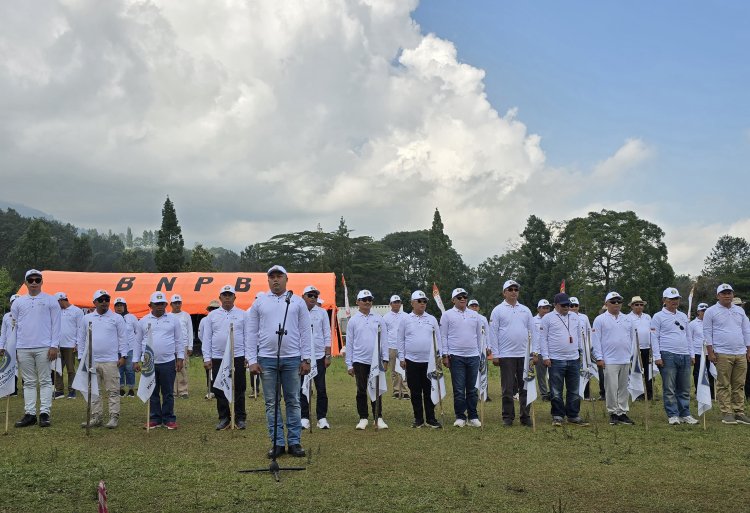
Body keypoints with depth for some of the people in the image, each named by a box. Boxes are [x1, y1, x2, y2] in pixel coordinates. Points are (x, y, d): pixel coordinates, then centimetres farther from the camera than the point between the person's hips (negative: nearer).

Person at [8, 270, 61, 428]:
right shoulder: (18, 302, 12)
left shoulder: (51, 300, 3)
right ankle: (30, 414, 10)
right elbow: (13, 325, 13)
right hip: (23, 348, 3)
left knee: (45, 381, 0)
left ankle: (45, 413, 1)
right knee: (29, 382, 7)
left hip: (43, 348, -3)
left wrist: (54, 346, -7)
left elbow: (55, 324, 0)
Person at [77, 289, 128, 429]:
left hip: (110, 361, -3)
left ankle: (114, 417, 1)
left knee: (113, 391, -2)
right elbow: (81, 339, 13)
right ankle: (96, 417, 13)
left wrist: (122, 356, -4)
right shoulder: (86, 318, 11)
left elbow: (123, 338, 2)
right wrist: (81, 357, 9)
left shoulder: (117, 318, 3)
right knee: (93, 391, 7)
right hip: (91, 361, 3)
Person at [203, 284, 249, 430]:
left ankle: (240, 418, 12)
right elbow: (207, 338, 6)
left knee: (239, 390, 3)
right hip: (218, 358, 2)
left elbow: (247, 336, 3)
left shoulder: (242, 314, 5)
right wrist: (207, 358, 0)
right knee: (219, 391, 5)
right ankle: (224, 418, 15)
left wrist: (248, 356, -4)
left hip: (238, 357, -1)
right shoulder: (212, 315, 7)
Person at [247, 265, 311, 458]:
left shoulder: (297, 302, 5)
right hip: (267, 359, 1)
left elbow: (305, 332, 4)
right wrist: (252, 360, -2)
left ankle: (294, 442, 11)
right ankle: (277, 443, 11)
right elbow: (252, 333, 5)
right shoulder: (259, 302, 6)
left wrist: (305, 359, -2)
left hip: (292, 359, 0)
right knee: (271, 403, 4)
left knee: (293, 402, 4)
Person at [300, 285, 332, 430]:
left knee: (321, 389, 2)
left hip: (319, 355, 1)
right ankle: (304, 418, 11)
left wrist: (328, 355, -1)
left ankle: (322, 418, 9)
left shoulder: (322, 313, 5)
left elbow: (327, 335, 5)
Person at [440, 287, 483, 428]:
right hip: (456, 357, -3)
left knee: (472, 389, 7)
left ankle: (473, 416, 13)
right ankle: (460, 417, 8)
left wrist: (480, 354, 13)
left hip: (473, 356, 3)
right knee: (459, 389, 0)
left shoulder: (474, 315, 11)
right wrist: (445, 355, -5)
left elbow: (479, 335, 16)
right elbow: (443, 336, 1)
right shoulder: (447, 315, 2)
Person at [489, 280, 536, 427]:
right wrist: (495, 354, -6)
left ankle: (525, 416, 13)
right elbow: (493, 333, -1)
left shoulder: (525, 310, 11)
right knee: (508, 389, 3)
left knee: (525, 387, 5)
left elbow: (532, 331, 11)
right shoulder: (498, 310, 1)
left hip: (524, 355, 3)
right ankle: (508, 417, 11)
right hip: (506, 355, -3)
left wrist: (534, 352, 3)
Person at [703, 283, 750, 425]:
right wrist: (710, 352, -7)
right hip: (722, 354, -4)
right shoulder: (711, 311, 2)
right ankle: (726, 413, 1)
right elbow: (707, 332, 0)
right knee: (724, 385, -3)